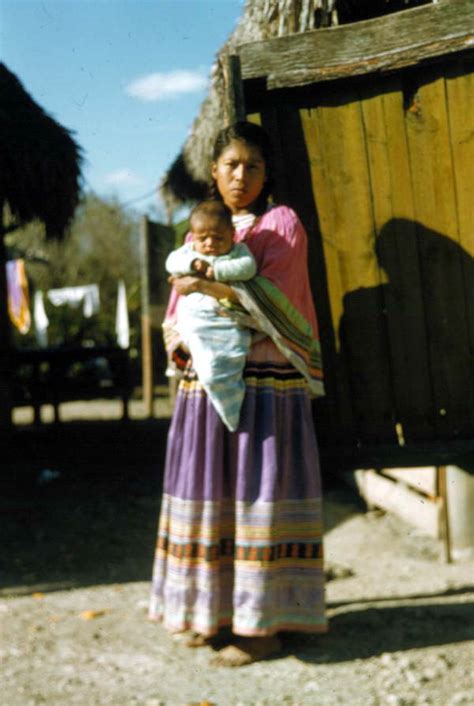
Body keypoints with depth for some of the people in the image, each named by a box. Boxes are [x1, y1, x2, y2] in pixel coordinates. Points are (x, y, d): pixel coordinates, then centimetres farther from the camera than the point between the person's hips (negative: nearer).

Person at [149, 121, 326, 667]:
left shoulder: (281, 224, 1)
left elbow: (269, 299, -13)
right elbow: (174, 318, 15)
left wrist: (209, 288, -14)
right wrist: (181, 337, -6)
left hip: (265, 382, -5)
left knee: (260, 494, -5)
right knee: (211, 494, 5)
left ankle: (265, 625, 0)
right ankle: (217, 610, 17)